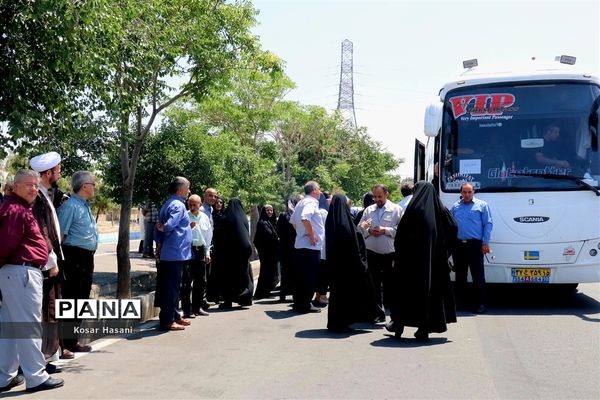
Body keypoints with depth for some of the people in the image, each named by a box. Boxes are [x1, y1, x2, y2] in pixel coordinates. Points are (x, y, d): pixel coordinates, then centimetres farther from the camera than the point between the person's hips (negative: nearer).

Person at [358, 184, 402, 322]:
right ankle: (378, 313, 15)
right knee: (374, 284, 7)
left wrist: (385, 230, -15)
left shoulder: (396, 209, 0)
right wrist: (368, 231, -7)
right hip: (372, 252, 4)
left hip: (390, 253, -3)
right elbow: (360, 228, 12)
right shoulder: (368, 210, 12)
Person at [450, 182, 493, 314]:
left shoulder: (482, 205, 4)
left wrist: (485, 243, -7)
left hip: (474, 245, -4)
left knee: (478, 275, -5)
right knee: (460, 275, 12)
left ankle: (481, 303, 0)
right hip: (458, 245, 4)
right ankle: (460, 301, 21)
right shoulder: (455, 206, 14)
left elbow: (488, 224, 0)